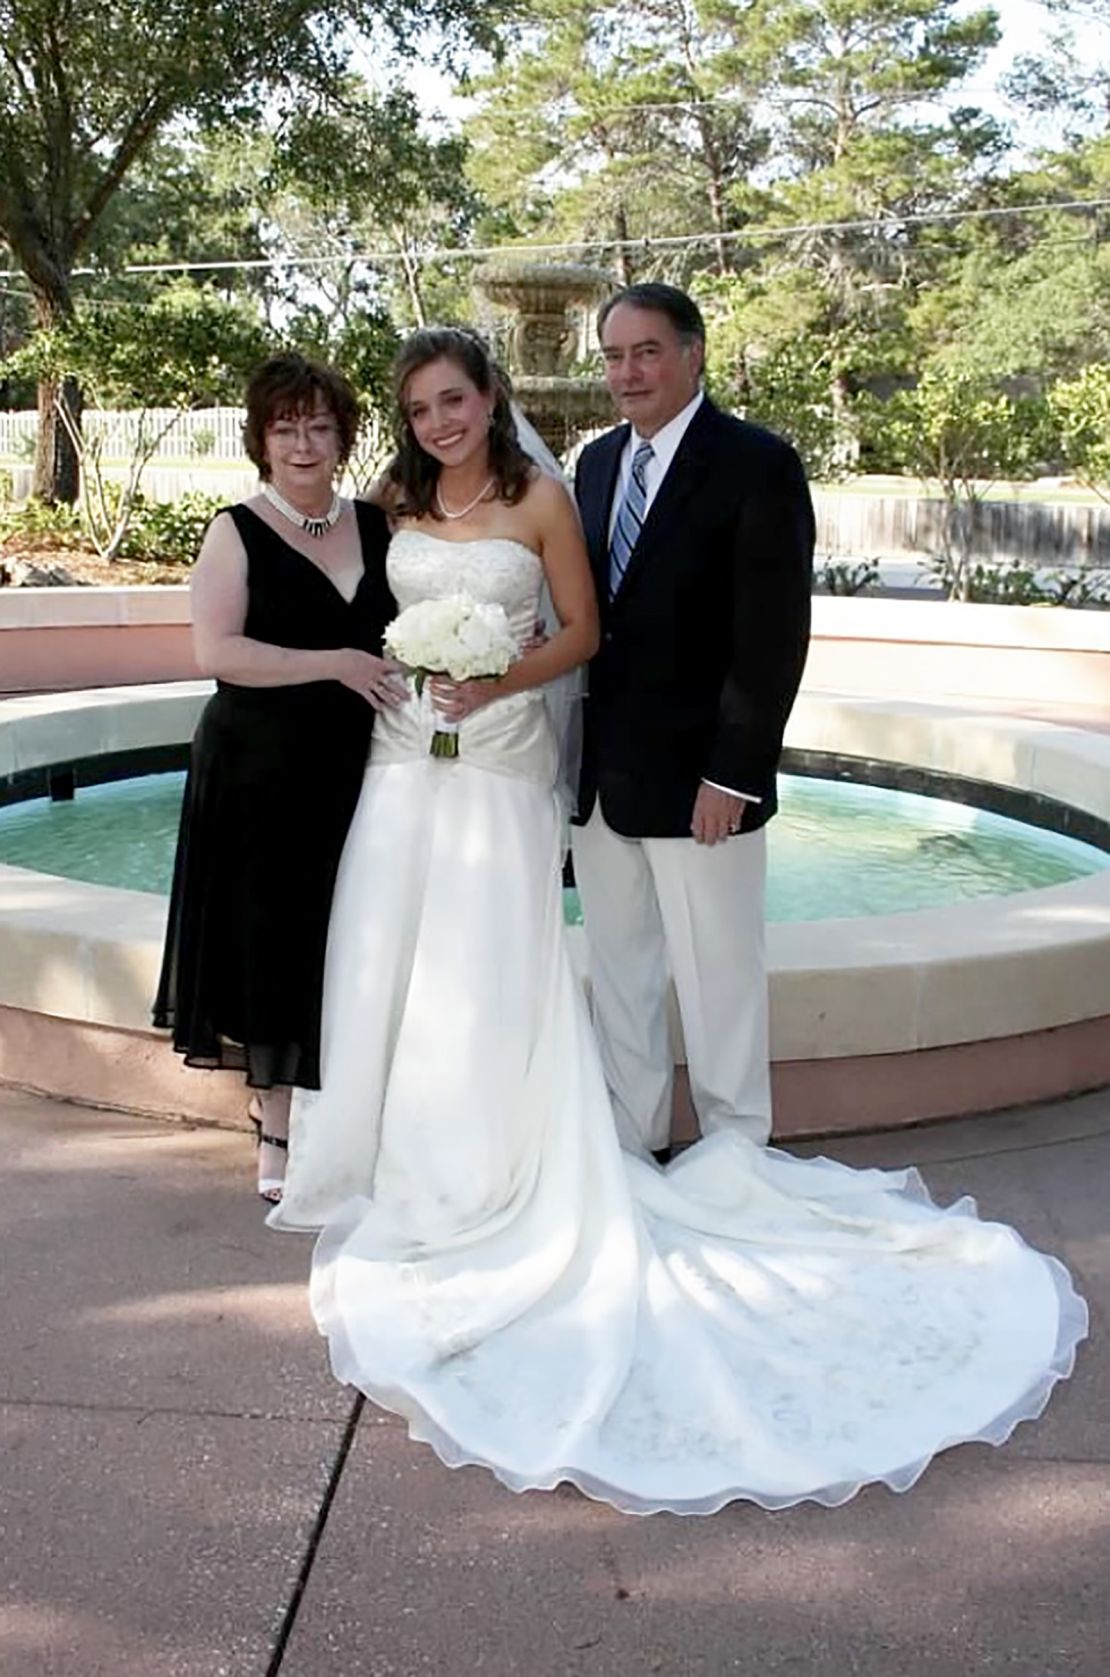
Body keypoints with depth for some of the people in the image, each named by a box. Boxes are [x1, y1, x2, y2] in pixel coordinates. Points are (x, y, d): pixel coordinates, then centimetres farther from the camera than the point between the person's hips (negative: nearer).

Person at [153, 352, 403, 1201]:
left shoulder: (377, 525, 9)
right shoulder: (238, 532, -3)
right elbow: (216, 651, -15)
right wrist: (335, 664, -19)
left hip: (358, 773, 4)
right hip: (261, 773, -3)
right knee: (277, 947, 2)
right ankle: (279, 1136, 15)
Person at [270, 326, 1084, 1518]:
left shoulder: (539, 501, -3)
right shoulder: (398, 503, 8)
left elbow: (582, 633, -1)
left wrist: (501, 682, -15)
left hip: (499, 767, -4)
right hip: (404, 760, 5)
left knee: (489, 979, -2)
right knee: (386, 966, 7)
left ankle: (482, 1184, 14)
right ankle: (400, 1171, 24)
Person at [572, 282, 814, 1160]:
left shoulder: (758, 464, -9)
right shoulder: (598, 460, 12)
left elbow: (773, 636, -13)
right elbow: (590, 610, 14)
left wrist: (733, 773, -17)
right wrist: (577, 752, 6)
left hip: (699, 778, -6)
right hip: (602, 774, 7)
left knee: (717, 984, 5)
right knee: (617, 979, 15)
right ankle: (631, 1148, 29)